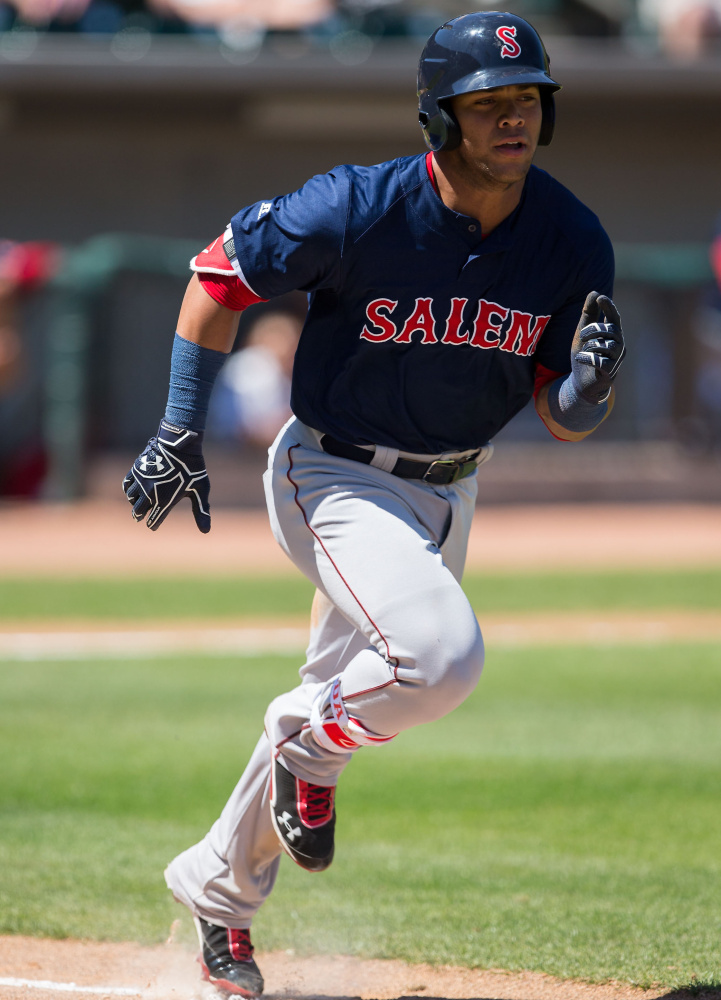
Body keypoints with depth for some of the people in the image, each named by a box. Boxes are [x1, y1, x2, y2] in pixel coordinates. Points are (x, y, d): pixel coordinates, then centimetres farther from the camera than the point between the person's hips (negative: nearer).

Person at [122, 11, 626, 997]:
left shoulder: (573, 242, -11)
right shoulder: (359, 211, -23)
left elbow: (562, 419, -5)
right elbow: (220, 276, -9)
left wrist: (591, 384, -30)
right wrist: (179, 436, -10)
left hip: (446, 490, 6)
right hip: (336, 474, -6)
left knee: (343, 699, 16)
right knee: (439, 656, -29)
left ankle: (219, 888, 36)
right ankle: (311, 746, 3)